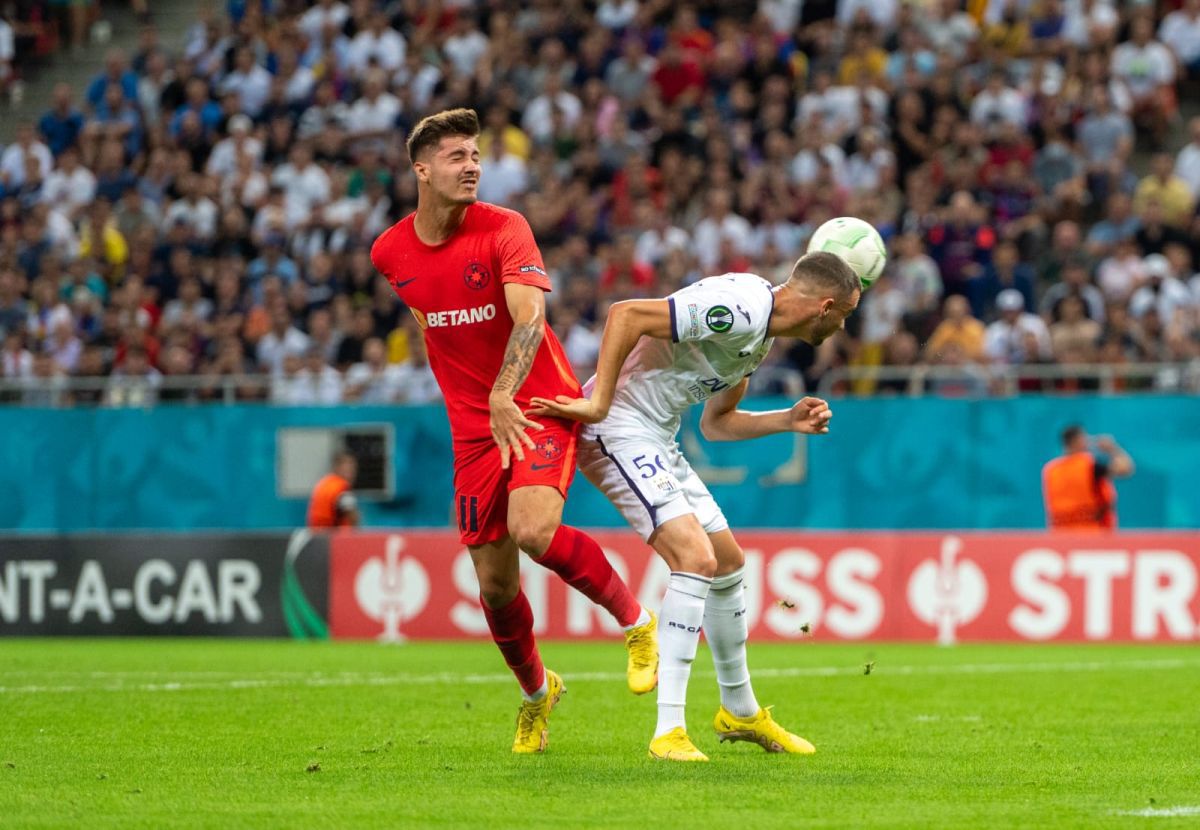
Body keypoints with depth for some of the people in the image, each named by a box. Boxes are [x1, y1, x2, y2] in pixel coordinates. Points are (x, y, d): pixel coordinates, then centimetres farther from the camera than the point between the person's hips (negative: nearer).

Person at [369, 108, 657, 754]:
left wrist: (504, 394, -41)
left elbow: (529, 314, -26)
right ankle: (535, 691, 31)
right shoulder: (390, 253, 3)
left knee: (533, 530, -29)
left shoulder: (503, 229, -12)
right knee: (494, 581, 3)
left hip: (537, 406, -4)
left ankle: (636, 622, -5)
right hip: (473, 426, 4)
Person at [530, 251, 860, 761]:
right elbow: (626, 314, -26)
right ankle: (669, 733, -21)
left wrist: (789, 421, 10)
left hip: (656, 441, 11)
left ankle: (739, 713, 36)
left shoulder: (763, 335, 13)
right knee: (696, 556, -21)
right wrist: (598, 404, -27)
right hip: (618, 429, -11)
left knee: (729, 563, 17)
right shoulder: (742, 308, -21)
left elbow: (715, 423, 22)